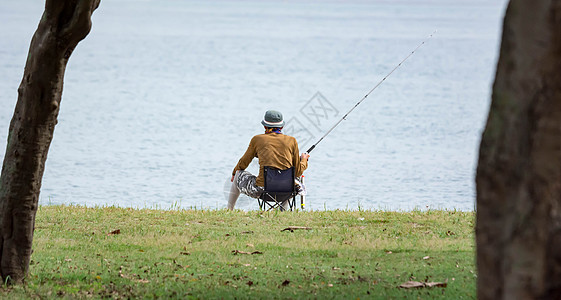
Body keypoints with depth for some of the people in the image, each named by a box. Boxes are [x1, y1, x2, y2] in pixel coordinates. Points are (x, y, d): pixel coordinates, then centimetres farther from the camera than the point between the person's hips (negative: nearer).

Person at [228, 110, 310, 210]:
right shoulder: (292, 141, 5)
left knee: (238, 175, 28)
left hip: (261, 190, -2)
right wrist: (304, 159, 31)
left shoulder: (257, 139, 4)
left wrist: (234, 173, 39)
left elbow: (243, 164, 17)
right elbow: (297, 172, 9)